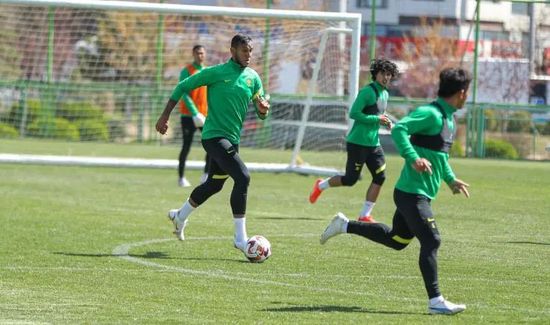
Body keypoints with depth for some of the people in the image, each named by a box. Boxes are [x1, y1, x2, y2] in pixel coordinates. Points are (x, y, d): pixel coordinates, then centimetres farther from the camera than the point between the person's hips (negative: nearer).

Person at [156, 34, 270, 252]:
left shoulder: (253, 78, 7)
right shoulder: (216, 73, -10)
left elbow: (261, 114, 11)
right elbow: (183, 86, -2)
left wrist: (263, 109, -14)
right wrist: (165, 116, -4)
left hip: (232, 139, 8)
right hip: (214, 135, -8)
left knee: (213, 185, 21)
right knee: (243, 177, -22)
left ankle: (180, 216, 46)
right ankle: (240, 238, -19)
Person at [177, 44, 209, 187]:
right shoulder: (187, 71, -6)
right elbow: (184, 95, -14)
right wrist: (195, 114, -22)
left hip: (204, 115, 5)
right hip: (188, 115, -5)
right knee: (186, 146, -2)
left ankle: (206, 174, 0)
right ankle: (181, 177, 8)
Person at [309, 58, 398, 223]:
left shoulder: (385, 94, 14)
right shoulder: (368, 91, -15)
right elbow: (354, 114, -20)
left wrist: (386, 122, 6)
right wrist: (377, 119, -19)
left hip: (373, 143, 8)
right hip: (358, 142, -8)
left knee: (380, 177, -2)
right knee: (350, 179, -3)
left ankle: (365, 215, 5)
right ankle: (321, 185, 24)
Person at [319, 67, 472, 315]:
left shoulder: (448, 117, 15)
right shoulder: (431, 114, -16)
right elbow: (399, 129, -28)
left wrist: (451, 179, 32)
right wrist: (414, 158, -37)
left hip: (421, 194, 10)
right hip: (413, 193, -10)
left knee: (396, 240, 21)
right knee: (431, 241, -13)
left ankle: (345, 226, 32)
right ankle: (435, 301, -11)